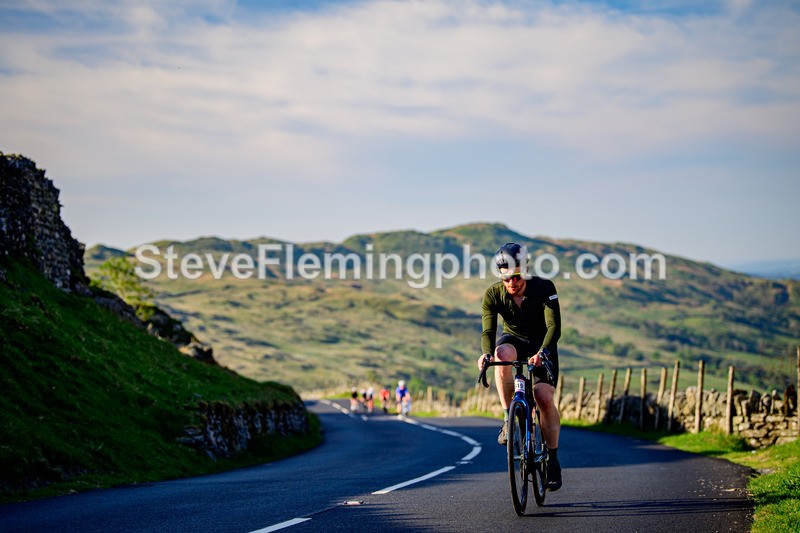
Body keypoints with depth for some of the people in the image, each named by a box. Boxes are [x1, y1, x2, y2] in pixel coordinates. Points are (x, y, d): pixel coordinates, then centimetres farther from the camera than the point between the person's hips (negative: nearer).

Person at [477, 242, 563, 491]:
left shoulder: (544, 288, -25)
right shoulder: (493, 294, -20)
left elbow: (554, 326, -33)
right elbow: (488, 330, -27)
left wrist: (542, 352, -51)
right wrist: (486, 353, -49)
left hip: (542, 345, -1)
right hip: (514, 339, 1)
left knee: (545, 398, -19)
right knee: (502, 354, -38)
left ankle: (552, 459, -2)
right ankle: (509, 419, -26)